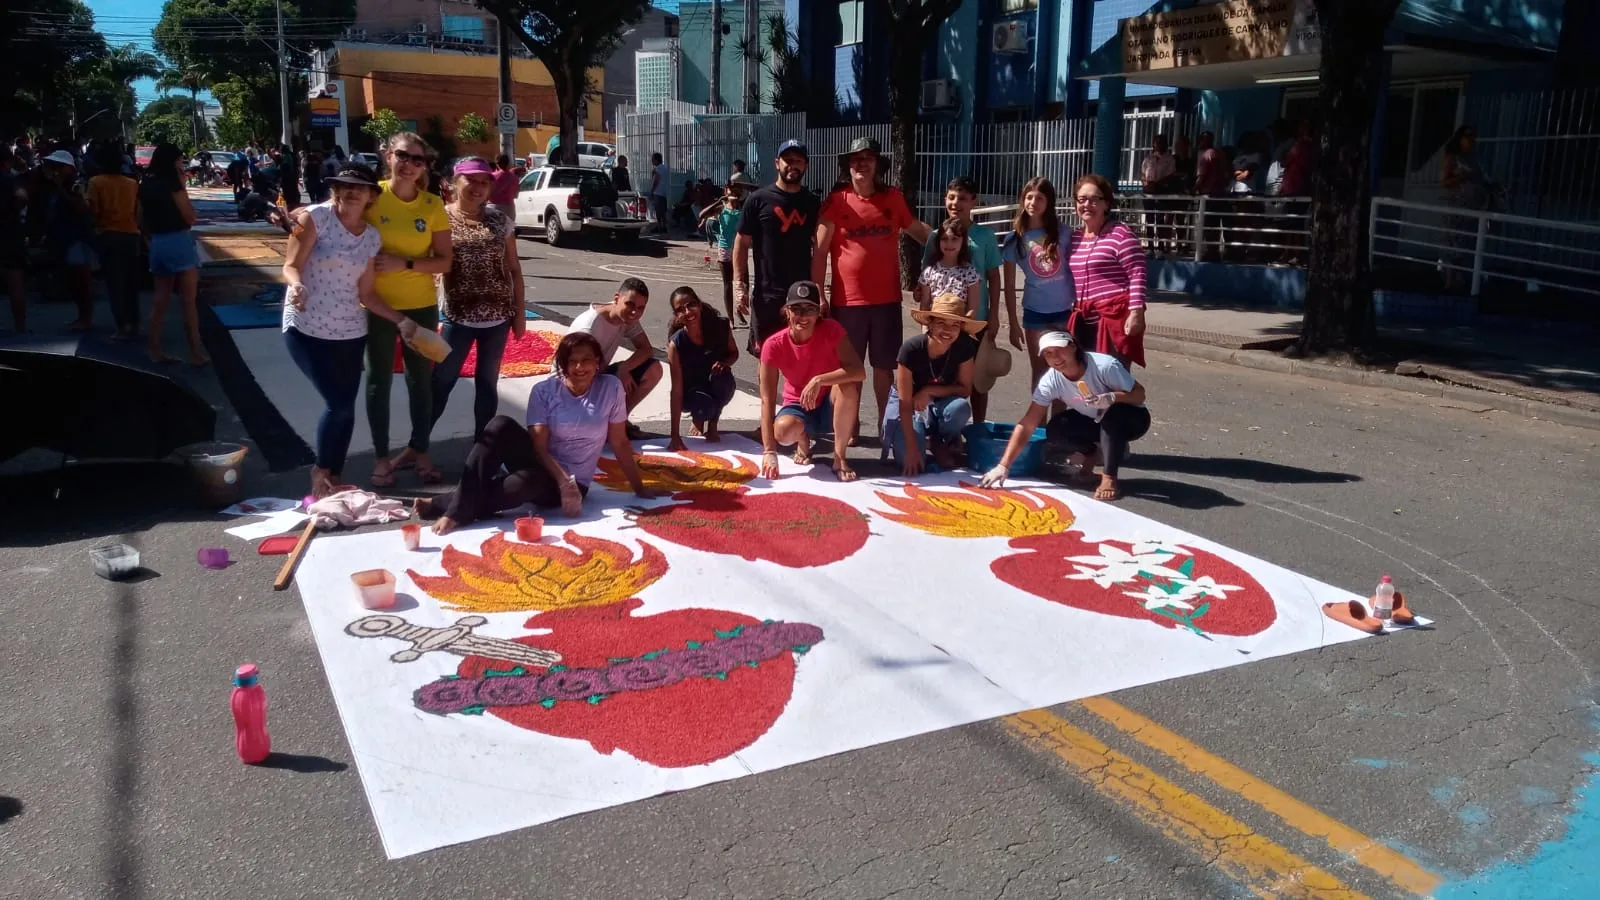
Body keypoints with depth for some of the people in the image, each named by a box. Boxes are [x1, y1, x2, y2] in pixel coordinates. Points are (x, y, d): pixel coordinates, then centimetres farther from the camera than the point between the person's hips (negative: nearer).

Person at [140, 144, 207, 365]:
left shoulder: (145, 185, 10)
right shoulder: (172, 182, -11)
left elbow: (142, 219, 15)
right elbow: (190, 217, -11)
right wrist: (183, 186, -4)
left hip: (157, 244, 7)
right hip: (178, 242, -7)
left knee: (160, 300, 13)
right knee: (188, 302, -4)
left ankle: (155, 350, 14)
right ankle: (195, 354, -3)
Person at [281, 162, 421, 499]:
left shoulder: (372, 237, 6)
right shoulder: (316, 217, -9)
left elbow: (366, 294, 9)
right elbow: (291, 265, -12)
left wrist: (400, 320, 1)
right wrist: (296, 285, -33)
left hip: (350, 331, 5)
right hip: (306, 328, -5)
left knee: (346, 405, 6)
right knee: (338, 403, -9)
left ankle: (334, 478, 23)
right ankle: (320, 471, 15)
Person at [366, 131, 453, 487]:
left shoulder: (433, 205, -4)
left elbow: (444, 262, -6)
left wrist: (404, 264, -18)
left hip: (421, 305, 2)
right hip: (378, 304, -2)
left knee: (421, 379, 12)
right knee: (379, 380, 7)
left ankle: (420, 450, 27)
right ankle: (381, 456, 18)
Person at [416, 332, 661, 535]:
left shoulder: (610, 388, -6)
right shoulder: (544, 390, -6)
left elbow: (620, 443, 1)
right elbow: (539, 447, -10)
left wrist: (639, 488, 2)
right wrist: (565, 481, -26)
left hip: (573, 482, -2)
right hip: (539, 464, 2)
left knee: (528, 482, -38)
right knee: (502, 425, -29)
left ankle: (447, 504, -28)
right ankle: (460, 506, -34)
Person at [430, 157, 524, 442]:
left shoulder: (500, 220, 2)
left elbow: (514, 268, 8)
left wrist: (519, 312, 6)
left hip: (498, 316, 2)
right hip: (458, 316, -2)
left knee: (487, 382, 11)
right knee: (441, 382, 5)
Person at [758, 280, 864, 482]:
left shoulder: (831, 330, -18)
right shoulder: (774, 345, -18)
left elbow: (859, 372, -29)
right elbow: (767, 400, -22)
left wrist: (818, 380, -43)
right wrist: (769, 451, -30)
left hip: (831, 407, 0)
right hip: (798, 407, 0)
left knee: (848, 384, -34)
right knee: (784, 429, -36)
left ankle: (839, 458, -18)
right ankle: (804, 442, 5)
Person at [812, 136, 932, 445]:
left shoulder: (894, 198, 4)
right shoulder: (836, 201, -4)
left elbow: (918, 230, 19)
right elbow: (820, 251, -5)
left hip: (886, 299, 2)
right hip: (847, 300, -2)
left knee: (884, 365, 11)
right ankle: (850, 427, 20)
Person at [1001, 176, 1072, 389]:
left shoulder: (1062, 232, -1)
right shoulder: (1015, 239, -2)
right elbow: (1009, 286, 0)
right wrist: (1013, 324, -1)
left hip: (1066, 310, 0)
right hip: (1035, 312, 0)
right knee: (1040, 371, 10)